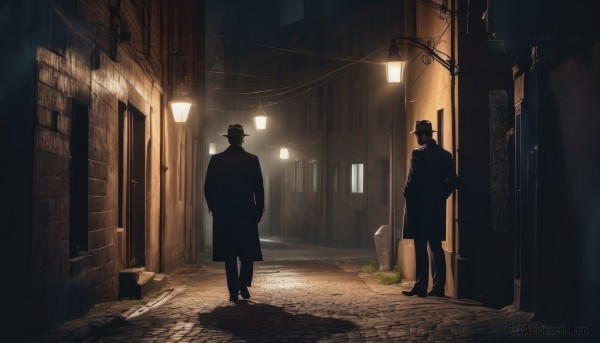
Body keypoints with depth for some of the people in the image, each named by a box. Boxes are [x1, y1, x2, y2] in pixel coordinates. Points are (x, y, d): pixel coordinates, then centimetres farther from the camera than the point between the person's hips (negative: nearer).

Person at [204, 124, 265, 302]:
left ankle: (233, 291, 4)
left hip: (223, 214, 1)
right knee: (248, 253, 11)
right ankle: (243, 285, -3)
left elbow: (208, 188, 2)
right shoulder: (252, 160, -2)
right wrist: (259, 211, 8)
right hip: (247, 214, -1)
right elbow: (259, 189, -1)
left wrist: (214, 208, 13)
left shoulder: (216, 160, 0)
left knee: (229, 255, 5)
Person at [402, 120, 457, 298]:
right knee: (436, 247, 10)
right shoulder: (445, 155, 8)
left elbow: (412, 180, -14)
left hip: (419, 206, -6)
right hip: (437, 207, 6)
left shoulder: (418, 154, -11)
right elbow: (452, 180, 9)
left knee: (420, 248, -3)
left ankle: (421, 287, -3)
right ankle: (438, 287, 9)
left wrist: (407, 197, 0)